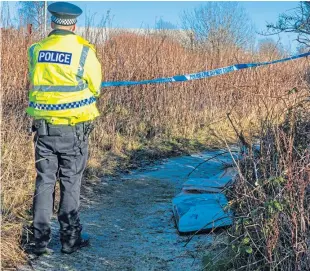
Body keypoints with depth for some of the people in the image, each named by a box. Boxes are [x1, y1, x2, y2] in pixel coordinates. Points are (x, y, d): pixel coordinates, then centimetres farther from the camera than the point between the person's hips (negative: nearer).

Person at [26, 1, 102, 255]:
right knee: (70, 184, 7)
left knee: (44, 181, 11)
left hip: (43, 126, 3)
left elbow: (34, 83, 11)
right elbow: (95, 88, 1)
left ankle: (41, 240, 14)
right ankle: (70, 239, 15)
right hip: (73, 128, -3)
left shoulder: (36, 50, 2)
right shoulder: (83, 50, -8)